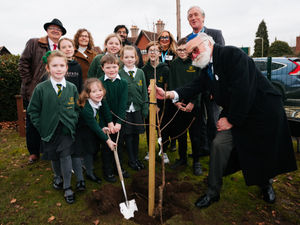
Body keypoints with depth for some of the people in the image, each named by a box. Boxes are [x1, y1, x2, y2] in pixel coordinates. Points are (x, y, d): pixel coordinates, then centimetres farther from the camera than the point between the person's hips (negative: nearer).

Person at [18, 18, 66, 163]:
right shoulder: (33, 43, 3)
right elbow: (23, 63, -2)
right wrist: (29, 83, -8)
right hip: (34, 91, -1)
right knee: (32, 123, 7)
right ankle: (33, 152, 21)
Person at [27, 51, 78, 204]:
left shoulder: (72, 88, -3)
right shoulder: (41, 88, -8)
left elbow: (77, 108, 7)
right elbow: (33, 111, -1)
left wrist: (73, 123, -4)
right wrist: (41, 128, -6)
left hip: (67, 130, 0)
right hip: (49, 132, 1)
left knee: (66, 157, -2)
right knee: (54, 157, 17)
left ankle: (67, 187, 16)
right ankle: (57, 176, 46)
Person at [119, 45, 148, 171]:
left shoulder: (140, 72, 5)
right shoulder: (119, 74, -5)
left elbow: (144, 91, 6)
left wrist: (145, 109, 2)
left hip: (137, 109, 3)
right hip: (125, 109, -3)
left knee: (136, 134, 12)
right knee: (128, 135, 6)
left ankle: (136, 158, 28)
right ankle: (131, 160, 21)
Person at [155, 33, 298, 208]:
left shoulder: (232, 54, -21)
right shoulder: (207, 69, 4)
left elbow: (242, 90, -28)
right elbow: (194, 87, -8)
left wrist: (231, 120, -20)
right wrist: (168, 94, -22)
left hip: (265, 111, -6)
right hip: (234, 114, 6)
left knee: (266, 153, 10)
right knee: (219, 144, -7)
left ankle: (266, 184, 43)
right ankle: (213, 192, 8)